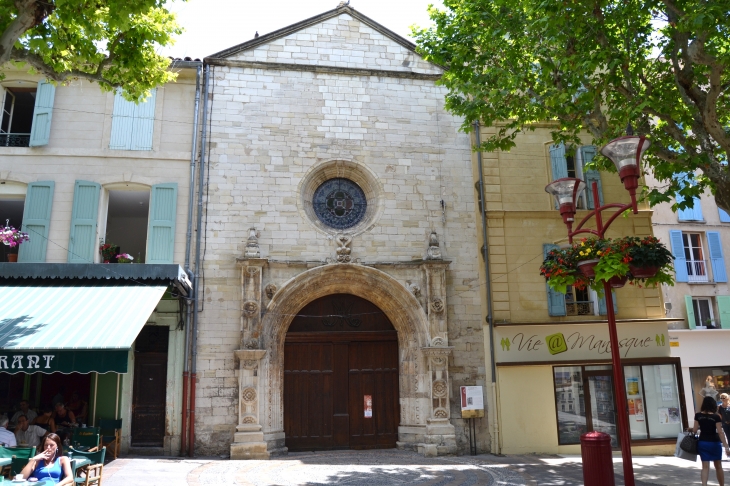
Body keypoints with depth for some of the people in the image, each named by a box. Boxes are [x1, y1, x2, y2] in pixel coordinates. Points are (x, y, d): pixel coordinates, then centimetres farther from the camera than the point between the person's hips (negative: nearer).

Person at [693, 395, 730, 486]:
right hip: (714, 443, -2)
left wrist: (691, 429, 21)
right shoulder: (716, 417, -11)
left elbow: (695, 430, -1)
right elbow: (720, 432, -15)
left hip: (702, 442, 2)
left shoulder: (698, 415, -3)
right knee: (718, 466, 15)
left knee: (705, 466, 2)